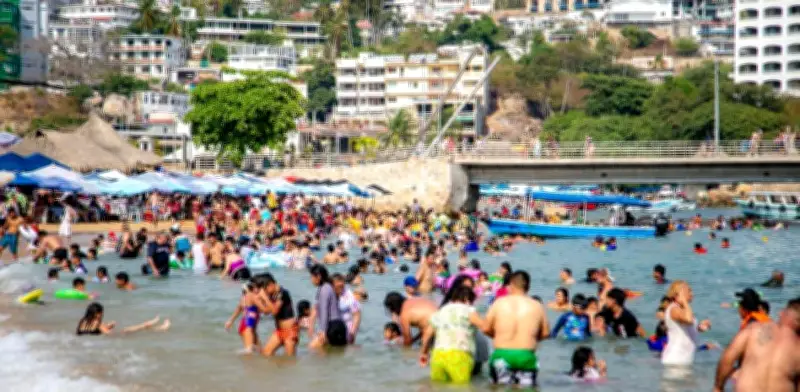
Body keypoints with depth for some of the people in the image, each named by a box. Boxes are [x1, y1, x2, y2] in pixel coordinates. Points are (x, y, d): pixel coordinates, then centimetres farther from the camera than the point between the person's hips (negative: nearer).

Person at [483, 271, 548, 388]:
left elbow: (486, 329, 2)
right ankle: (525, 376, -1)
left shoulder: (499, 303, -2)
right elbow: (545, 333, 4)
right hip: (526, 356, 0)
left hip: (501, 355, 0)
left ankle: (503, 374, -1)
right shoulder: (537, 306, -1)